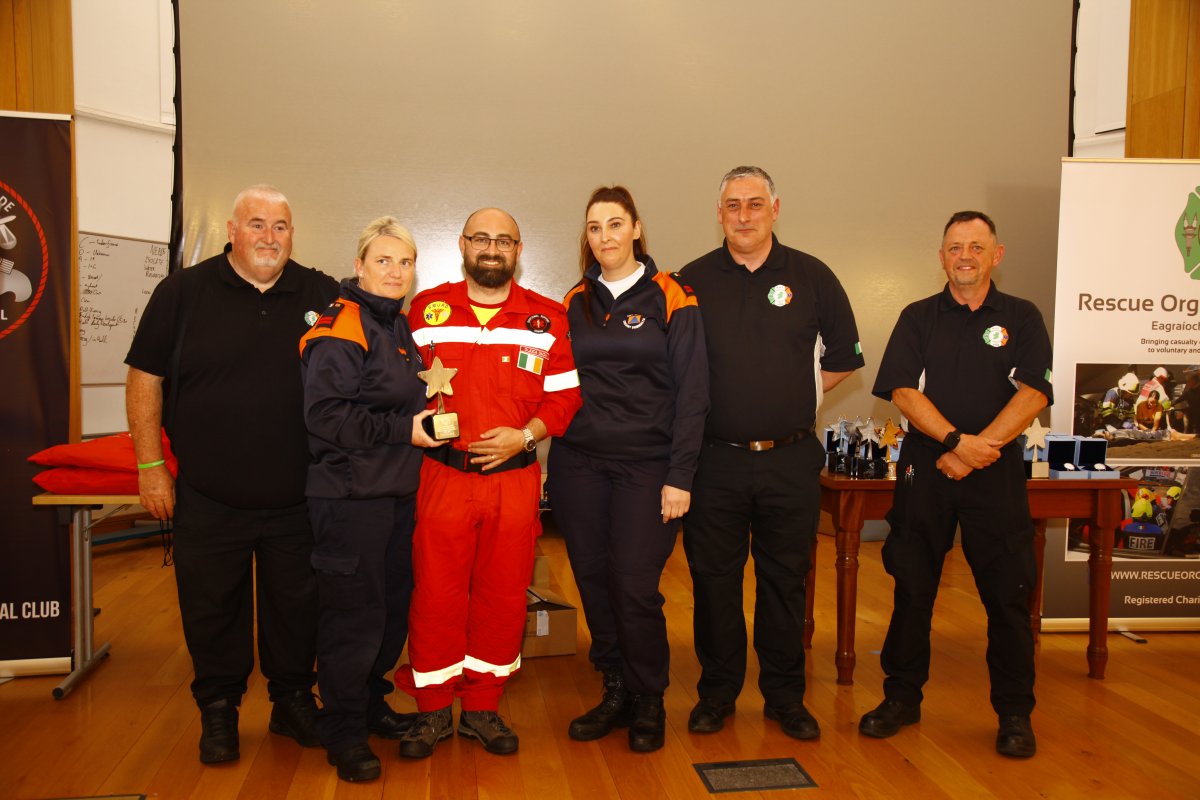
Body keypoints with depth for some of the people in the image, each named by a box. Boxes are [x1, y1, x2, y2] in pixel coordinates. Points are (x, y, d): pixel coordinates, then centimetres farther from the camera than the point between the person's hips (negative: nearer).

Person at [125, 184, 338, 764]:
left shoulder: (323, 296, 2)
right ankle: (218, 710, 31)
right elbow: (145, 376, 2)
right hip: (208, 498, -1)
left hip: (297, 497, 1)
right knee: (213, 608, 12)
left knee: (298, 606, 13)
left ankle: (293, 700, 32)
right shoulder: (184, 291, -1)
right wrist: (151, 464, -2)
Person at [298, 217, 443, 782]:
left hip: (396, 492, 9)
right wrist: (402, 429, -20)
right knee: (353, 613, -1)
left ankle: (370, 704, 34)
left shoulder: (398, 326, 15)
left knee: (394, 604, 15)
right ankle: (343, 730, 16)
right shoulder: (342, 329, -13)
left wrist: (425, 416, 10)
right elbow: (325, 415, -21)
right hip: (351, 496, -9)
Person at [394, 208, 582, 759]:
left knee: (502, 595, 8)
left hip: (514, 478, 1)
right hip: (441, 476, 0)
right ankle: (433, 710, 22)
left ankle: (483, 708, 25)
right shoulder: (425, 310, 7)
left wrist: (523, 435, -11)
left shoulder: (548, 319, 6)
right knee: (435, 593, 3)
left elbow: (564, 396, 4)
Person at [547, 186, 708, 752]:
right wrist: (556, 461, 4)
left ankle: (649, 704, 18)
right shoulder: (575, 303, 11)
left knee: (635, 588, -3)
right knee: (593, 581, 8)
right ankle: (616, 692, 26)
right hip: (579, 464, 4)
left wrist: (679, 477, -9)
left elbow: (691, 391, -4)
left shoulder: (670, 298, -1)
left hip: (646, 465, -4)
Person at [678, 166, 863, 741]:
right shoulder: (693, 281, 3)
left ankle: (785, 696, 24)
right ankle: (717, 692, 24)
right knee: (713, 579, 7)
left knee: (785, 580, 9)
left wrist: (800, 396, 8)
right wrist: (703, 409, 1)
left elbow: (844, 357, 14)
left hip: (791, 461, 1)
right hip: (715, 460, 0)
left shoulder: (812, 277, 4)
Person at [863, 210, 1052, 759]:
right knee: (912, 587, 6)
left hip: (996, 472, 0)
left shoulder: (1021, 318, 7)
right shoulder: (918, 318, 9)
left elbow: (1032, 394, -5)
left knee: (1007, 593, 2)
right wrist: (956, 440, -16)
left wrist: (976, 451, -15)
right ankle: (902, 697, 21)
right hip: (924, 468, 1)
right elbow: (902, 391, -3)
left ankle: (1015, 713, 17)